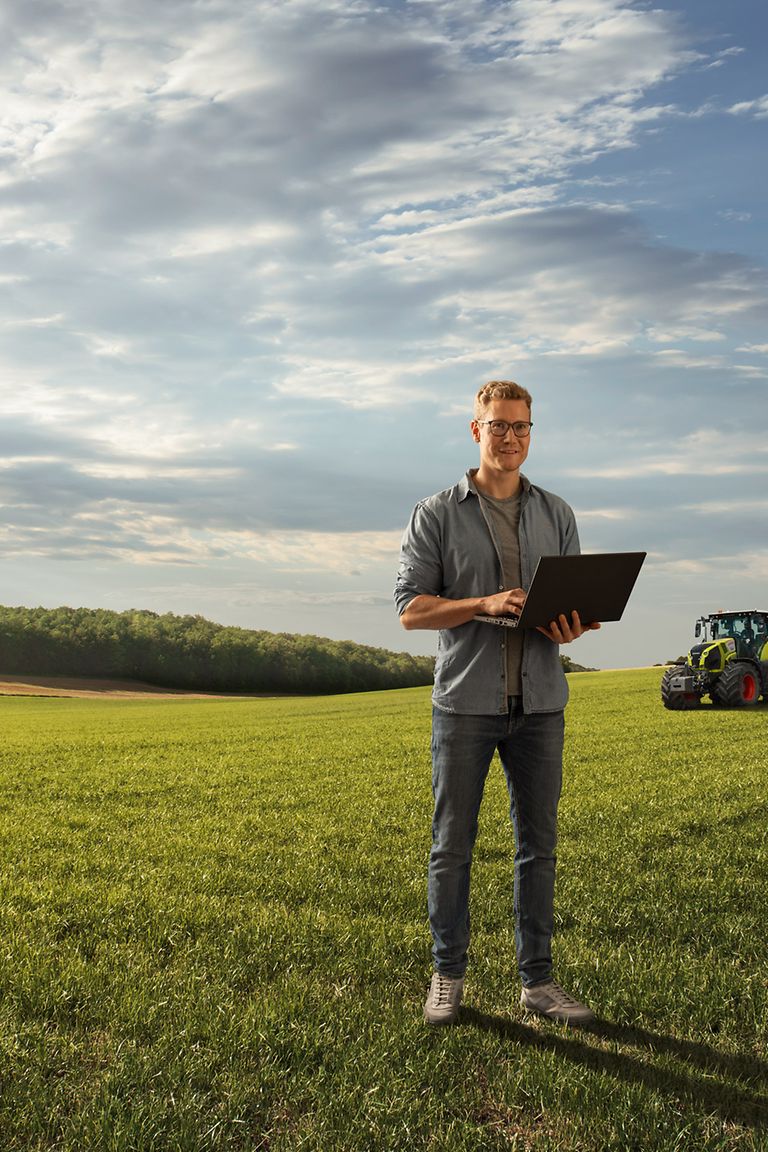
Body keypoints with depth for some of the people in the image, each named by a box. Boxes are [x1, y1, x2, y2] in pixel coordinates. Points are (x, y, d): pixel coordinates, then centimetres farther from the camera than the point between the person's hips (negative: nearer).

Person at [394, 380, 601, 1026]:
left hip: (540, 705, 3)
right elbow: (411, 608, -3)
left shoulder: (557, 515, 12)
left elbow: (577, 601, 12)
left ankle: (538, 980, 17)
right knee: (452, 848, 3)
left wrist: (569, 627, -12)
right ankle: (448, 976, 17)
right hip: (465, 703, -2)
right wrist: (485, 604, -18)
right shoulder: (437, 515, 3)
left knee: (539, 845, 7)